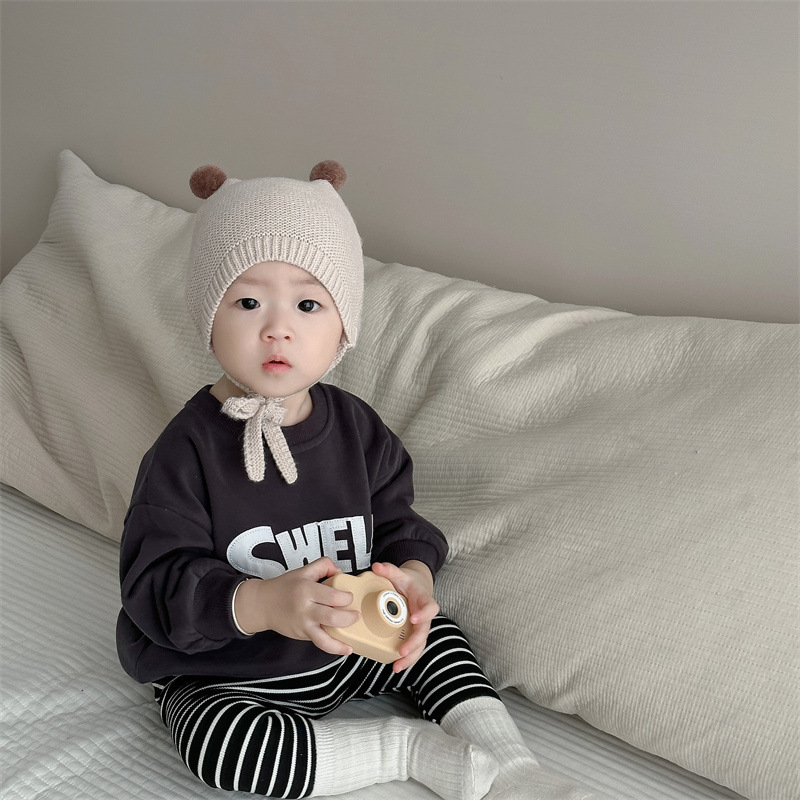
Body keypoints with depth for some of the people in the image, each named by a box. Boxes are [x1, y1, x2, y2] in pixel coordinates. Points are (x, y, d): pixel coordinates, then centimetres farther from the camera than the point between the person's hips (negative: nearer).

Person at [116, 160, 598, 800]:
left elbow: (396, 522, 0)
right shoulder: (187, 451, -21)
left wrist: (414, 574, -25)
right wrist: (260, 603, -42)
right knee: (218, 745, -31)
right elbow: (156, 585, -25)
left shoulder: (356, 428, -6)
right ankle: (411, 748, -19)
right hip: (221, 676, -5)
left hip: (347, 649, 5)